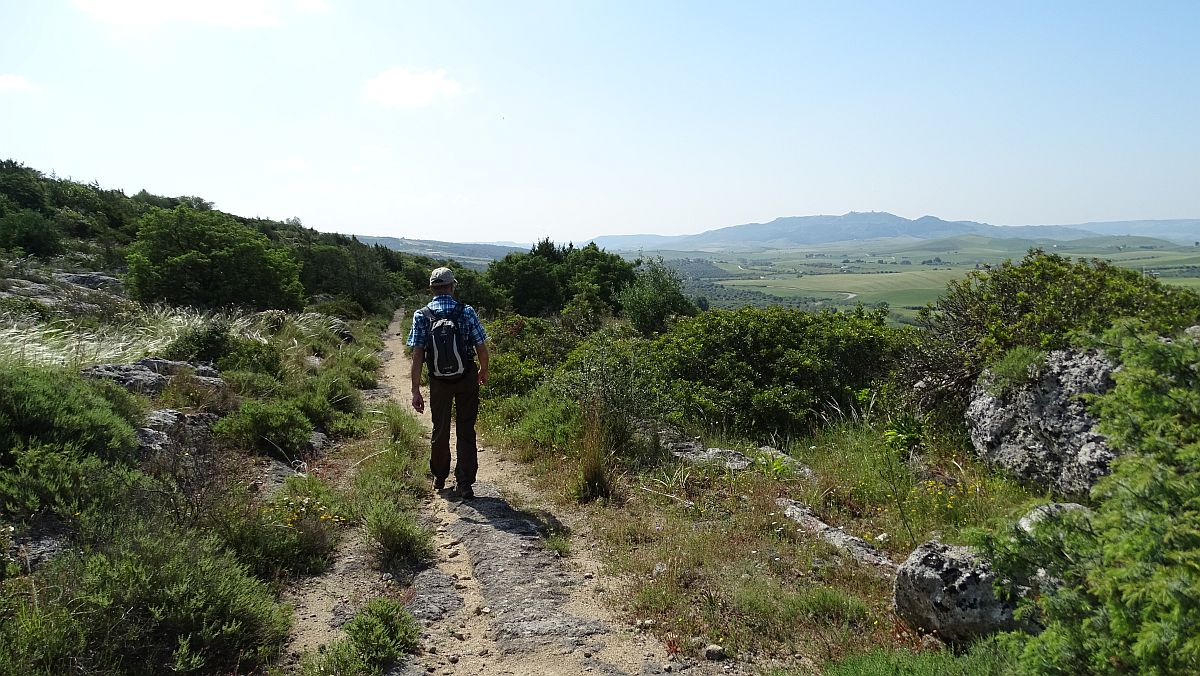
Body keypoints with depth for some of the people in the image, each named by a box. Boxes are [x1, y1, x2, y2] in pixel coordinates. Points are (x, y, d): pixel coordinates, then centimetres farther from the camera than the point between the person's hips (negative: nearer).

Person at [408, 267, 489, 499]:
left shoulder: (421, 316, -7)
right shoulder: (467, 312, -9)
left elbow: (417, 355, -11)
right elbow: (482, 347, -6)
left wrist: (416, 390, -7)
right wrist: (484, 371, 13)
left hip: (439, 381, 1)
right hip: (467, 379, -1)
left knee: (440, 430, 17)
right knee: (466, 432, 7)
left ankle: (439, 479, 34)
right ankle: (464, 485, 7)